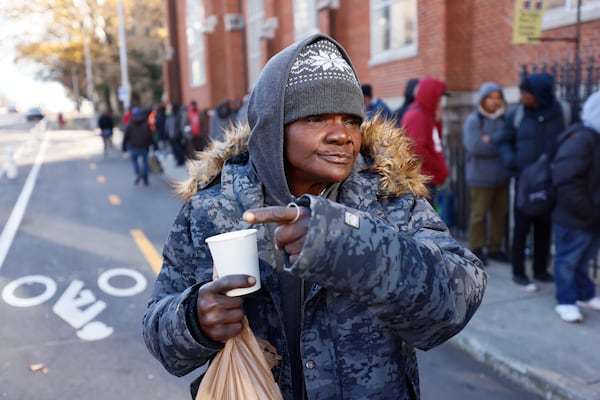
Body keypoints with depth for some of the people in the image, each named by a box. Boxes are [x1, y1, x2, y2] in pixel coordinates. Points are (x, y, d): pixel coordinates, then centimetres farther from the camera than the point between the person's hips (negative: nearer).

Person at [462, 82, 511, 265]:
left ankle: (494, 248, 23)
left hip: (502, 176, 5)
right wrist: (500, 146, -8)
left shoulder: (505, 119, 9)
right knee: (479, 215, 1)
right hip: (481, 176, -5)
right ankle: (477, 250, 14)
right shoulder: (473, 120, -4)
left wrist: (490, 140, -15)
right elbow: (474, 146, -17)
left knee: (500, 215, 9)